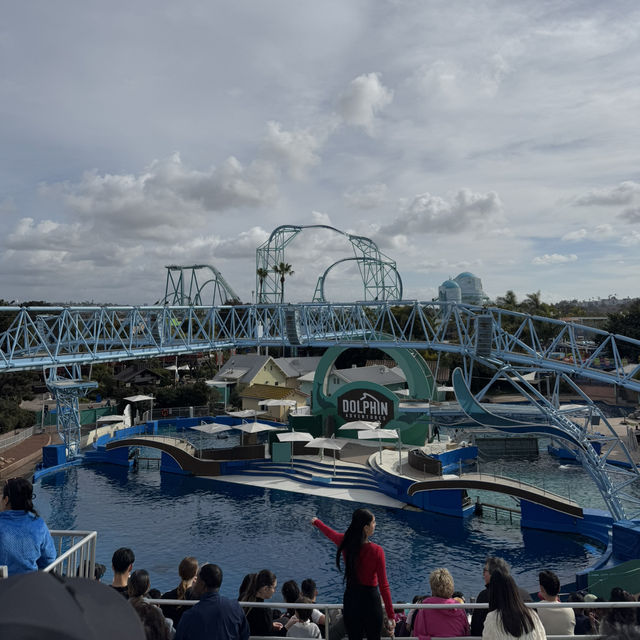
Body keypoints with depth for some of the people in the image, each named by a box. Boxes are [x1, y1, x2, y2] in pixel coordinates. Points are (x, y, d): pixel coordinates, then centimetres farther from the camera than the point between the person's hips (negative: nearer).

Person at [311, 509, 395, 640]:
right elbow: (384, 586, -18)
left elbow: (328, 532, 16)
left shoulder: (345, 542, -7)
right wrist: (391, 616, -13)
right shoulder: (377, 551, -20)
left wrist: (316, 521, 38)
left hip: (350, 598, 4)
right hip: (370, 600, -4)